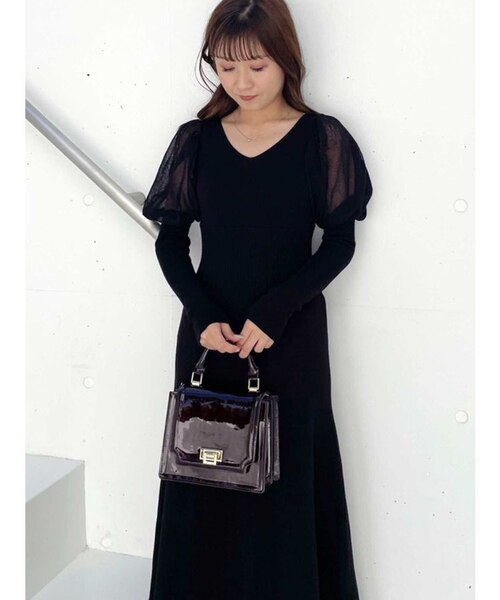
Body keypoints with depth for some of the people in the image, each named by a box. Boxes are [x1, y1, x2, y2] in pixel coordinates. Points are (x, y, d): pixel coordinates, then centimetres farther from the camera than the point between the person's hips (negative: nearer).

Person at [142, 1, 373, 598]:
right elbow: (170, 240, 4)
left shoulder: (323, 139, -4)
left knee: (288, 473, 5)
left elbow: (339, 241, -4)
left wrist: (274, 311, -15)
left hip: (293, 336, -2)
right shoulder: (196, 139, 2)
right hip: (208, 333, 2)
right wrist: (204, 317, -11)